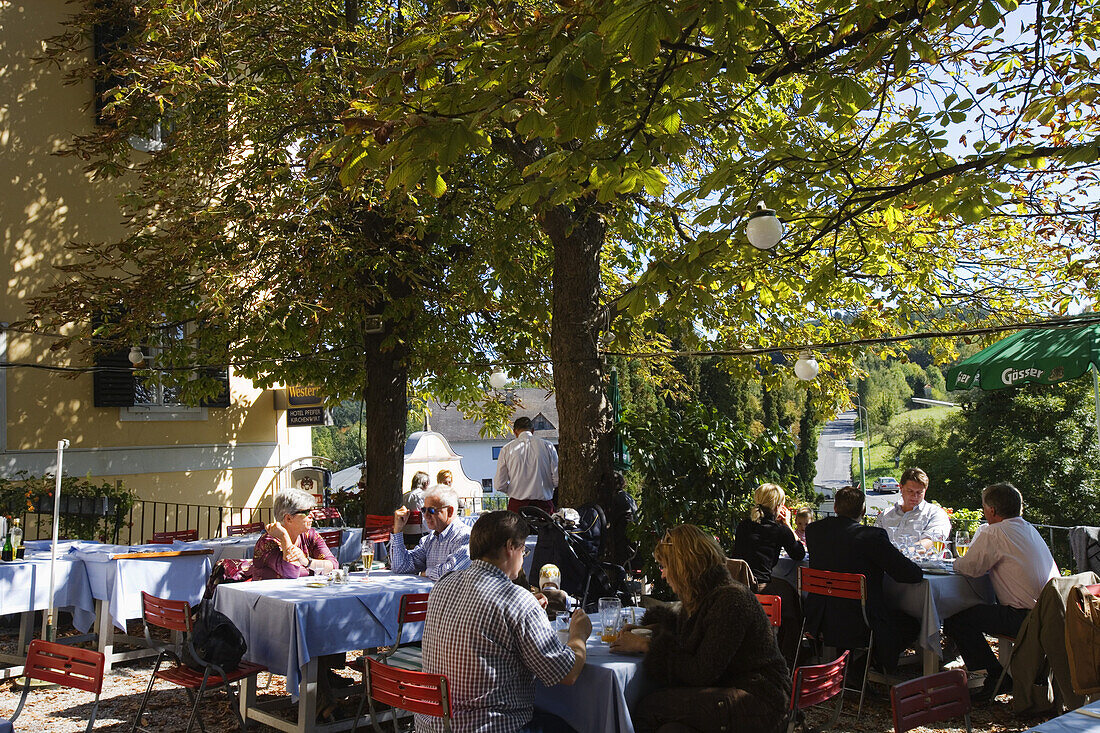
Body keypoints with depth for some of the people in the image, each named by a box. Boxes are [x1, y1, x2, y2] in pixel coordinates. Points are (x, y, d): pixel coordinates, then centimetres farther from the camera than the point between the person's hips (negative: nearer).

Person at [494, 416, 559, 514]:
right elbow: (557, 480, 0)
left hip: (517, 506, 0)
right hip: (544, 503, 0)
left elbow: (499, 485, 2)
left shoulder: (506, 449, 4)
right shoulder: (548, 446, 3)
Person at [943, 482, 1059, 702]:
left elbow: (969, 568, -9)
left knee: (955, 621, -8)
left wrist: (957, 562, 12)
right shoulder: (1029, 529, 16)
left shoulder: (994, 533, -12)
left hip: (1026, 618, -10)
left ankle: (996, 676, -3)